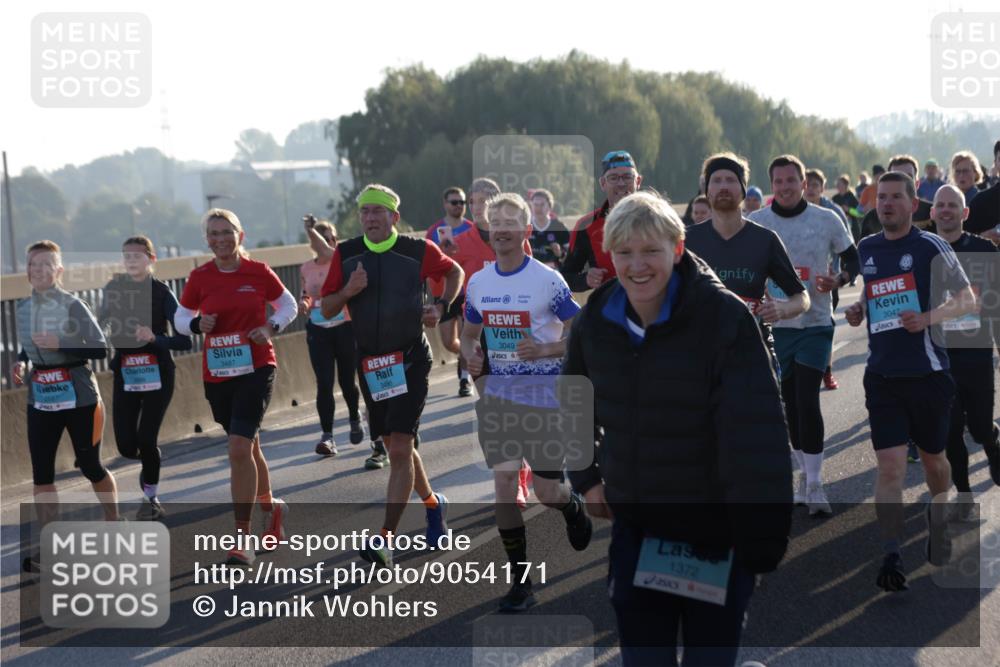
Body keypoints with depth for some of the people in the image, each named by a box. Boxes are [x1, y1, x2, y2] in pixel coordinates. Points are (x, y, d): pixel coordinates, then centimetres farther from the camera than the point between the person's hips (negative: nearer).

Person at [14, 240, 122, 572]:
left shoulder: (73, 306, -11)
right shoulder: (23, 309, 5)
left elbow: (100, 349, -12)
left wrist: (59, 345, -22)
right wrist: (20, 363, -2)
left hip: (78, 395, -5)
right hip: (40, 398, 5)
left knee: (90, 466, 8)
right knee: (41, 472, -1)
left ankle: (114, 524, 31)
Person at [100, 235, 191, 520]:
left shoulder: (161, 292, -8)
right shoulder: (113, 289, 2)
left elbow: (184, 340, -12)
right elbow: (101, 327, 9)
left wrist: (154, 338, -27)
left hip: (157, 374, -3)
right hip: (125, 375, 3)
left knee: (146, 438, -10)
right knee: (126, 445, -2)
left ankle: (150, 497, 13)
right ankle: (150, 465, 34)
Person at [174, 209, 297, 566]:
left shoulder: (258, 272, -4)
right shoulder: (200, 277, 1)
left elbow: (288, 305, 10)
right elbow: (180, 318, 11)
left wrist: (270, 327, -9)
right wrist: (197, 325, -11)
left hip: (257, 369, -4)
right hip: (217, 373, 4)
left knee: (240, 448, -16)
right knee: (247, 446, 17)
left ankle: (243, 537, -11)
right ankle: (270, 506, 43)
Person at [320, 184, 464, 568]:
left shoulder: (418, 251, -6)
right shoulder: (346, 255, 1)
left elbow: (454, 272, 13)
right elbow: (327, 310, 2)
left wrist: (441, 306, -2)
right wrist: (348, 291, -17)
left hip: (410, 359, -4)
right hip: (369, 361, 4)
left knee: (399, 448, -13)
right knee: (395, 446, 15)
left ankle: (385, 541, -16)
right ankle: (432, 503, 41)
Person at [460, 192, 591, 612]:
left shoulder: (548, 280, -10)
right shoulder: (478, 283, 6)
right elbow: (469, 334, 19)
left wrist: (544, 349, -23)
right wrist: (470, 356, -4)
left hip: (543, 395, -4)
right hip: (496, 393, 4)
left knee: (546, 490, 0)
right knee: (504, 484, -3)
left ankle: (574, 507, 38)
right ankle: (520, 582, 6)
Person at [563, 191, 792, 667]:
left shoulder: (726, 318, -20)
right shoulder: (595, 320, -3)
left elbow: (756, 435, -23)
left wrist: (762, 539, -24)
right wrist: (586, 479, 12)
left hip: (717, 535, -4)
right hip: (635, 530, 5)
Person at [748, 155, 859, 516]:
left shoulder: (827, 220, -1)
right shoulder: (755, 223, 1)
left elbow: (853, 258, 8)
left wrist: (839, 279, -12)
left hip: (815, 323, -2)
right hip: (775, 324, 2)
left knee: (807, 401, -12)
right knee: (790, 404, 10)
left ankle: (814, 482, -6)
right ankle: (806, 472, 25)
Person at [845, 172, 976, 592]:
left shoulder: (931, 247, -7)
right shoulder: (866, 249, 9)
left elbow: (968, 300, -6)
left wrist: (928, 318, -22)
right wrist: (858, 310, 5)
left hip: (927, 372, -3)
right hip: (881, 373, 3)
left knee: (932, 459, 14)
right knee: (889, 466, -8)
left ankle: (938, 517, 44)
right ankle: (891, 557, -7)